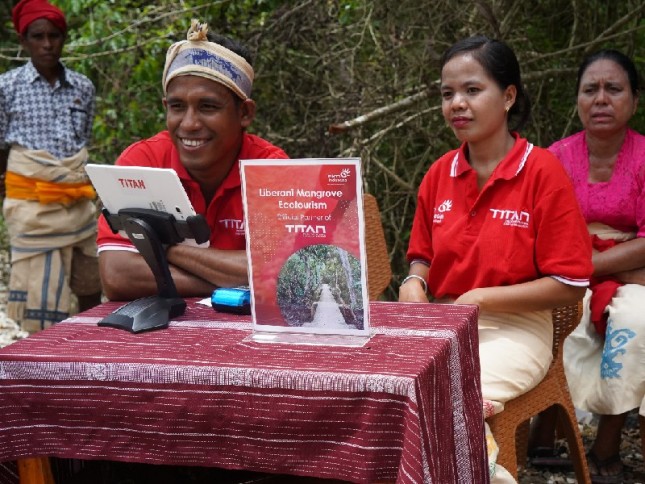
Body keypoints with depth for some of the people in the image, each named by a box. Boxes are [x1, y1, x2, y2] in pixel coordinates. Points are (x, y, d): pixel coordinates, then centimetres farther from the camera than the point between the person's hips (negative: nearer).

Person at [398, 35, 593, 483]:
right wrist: (414, 285, -6)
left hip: (515, 329, -5)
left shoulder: (543, 171, -9)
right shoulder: (439, 175, 6)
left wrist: (480, 298, -15)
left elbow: (570, 285, -9)